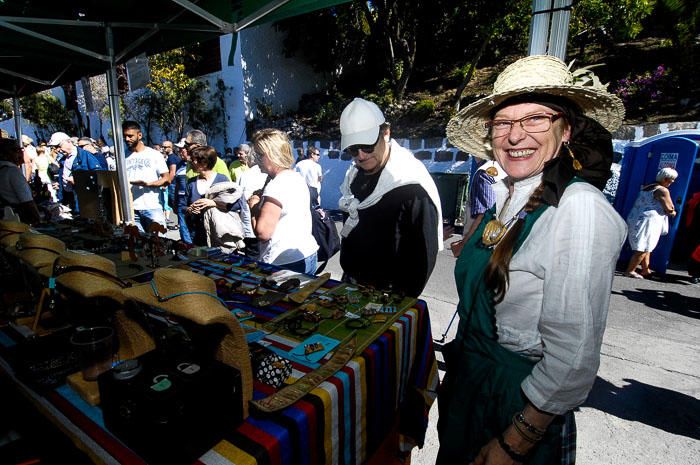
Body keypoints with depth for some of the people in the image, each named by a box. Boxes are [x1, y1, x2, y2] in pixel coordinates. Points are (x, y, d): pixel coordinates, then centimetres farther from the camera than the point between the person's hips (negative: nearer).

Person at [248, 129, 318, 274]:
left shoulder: (277, 185, -18)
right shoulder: (297, 177, 11)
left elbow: (262, 232, -22)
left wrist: (254, 206, -6)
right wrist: (262, 200, 10)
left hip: (286, 263, -9)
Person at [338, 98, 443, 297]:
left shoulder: (411, 187, -23)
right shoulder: (354, 175, 2)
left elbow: (424, 251, -20)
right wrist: (348, 277, 14)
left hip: (389, 295, -7)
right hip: (351, 284, 7)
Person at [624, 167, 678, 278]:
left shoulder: (647, 187, 17)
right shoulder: (662, 190, -9)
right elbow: (669, 209, -10)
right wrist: (673, 213, 13)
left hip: (634, 219, 9)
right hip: (648, 220, -9)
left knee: (646, 248, 17)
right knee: (643, 249, -4)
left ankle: (646, 271, 21)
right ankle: (630, 271, -4)